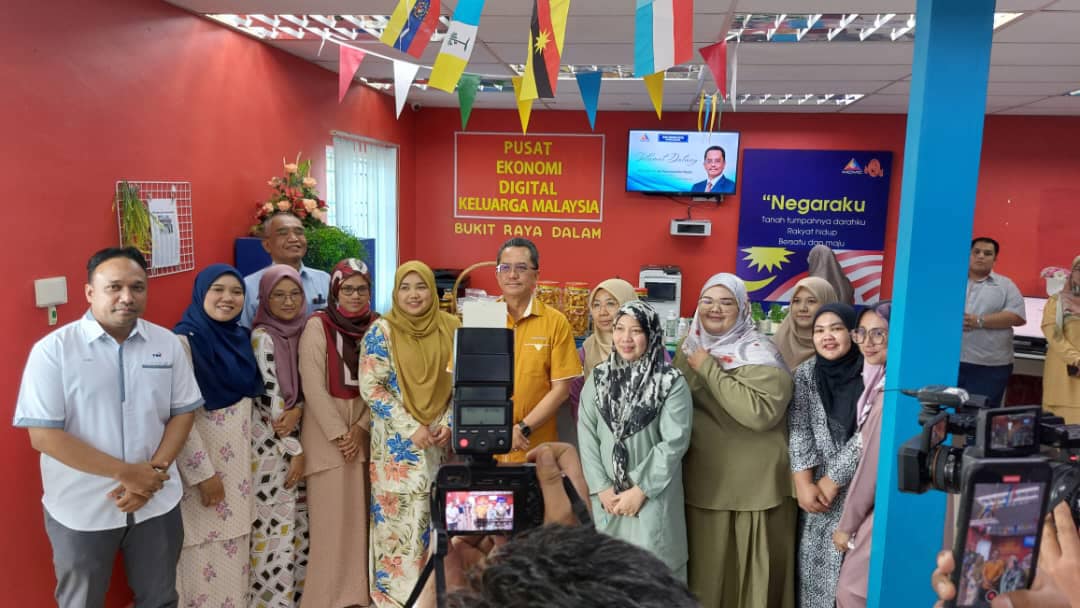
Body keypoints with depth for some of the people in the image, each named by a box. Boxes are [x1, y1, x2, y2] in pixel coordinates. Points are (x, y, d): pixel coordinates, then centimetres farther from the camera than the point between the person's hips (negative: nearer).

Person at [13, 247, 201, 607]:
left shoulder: (167, 343, -1)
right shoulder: (53, 350, -12)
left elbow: (183, 412, 2)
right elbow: (43, 435, -15)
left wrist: (152, 472, -13)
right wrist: (125, 472, -19)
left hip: (157, 502, 3)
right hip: (81, 509, -2)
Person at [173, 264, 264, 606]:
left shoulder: (241, 337, 6)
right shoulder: (185, 340, -14)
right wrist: (203, 472, -16)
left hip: (240, 456, 7)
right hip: (202, 458, -7)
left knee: (235, 540, 16)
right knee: (205, 546, 4)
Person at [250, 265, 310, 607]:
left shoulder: (302, 332, 6)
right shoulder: (262, 337, -12)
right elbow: (271, 398, -15)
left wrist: (298, 409, -14)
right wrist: (295, 451, -13)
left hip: (299, 438, 6)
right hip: (271, 442, -6)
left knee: (300, 520, 13)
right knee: (276, 524, -1)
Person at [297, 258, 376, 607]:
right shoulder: (317, 325, -6)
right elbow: (313, 385, -10)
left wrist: (361, 427, -7)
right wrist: (339, 433, -12)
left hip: (364, 428, 4)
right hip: (326, 430, -3)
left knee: (360, 511, 7)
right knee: (330, 513, -2)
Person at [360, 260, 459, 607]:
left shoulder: (450, 329, 3)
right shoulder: (382, 331, -6)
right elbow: (370, 388, -10)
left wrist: (449, 424, -6)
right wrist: (412, 428, -14)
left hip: (440, 438, 3)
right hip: (397, 441, -3)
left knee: (437, 514, 8)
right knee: (399, 514, 1)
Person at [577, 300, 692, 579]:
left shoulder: (672, 382, -7)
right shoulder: (598, 378, 4)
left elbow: (674, 442, -11)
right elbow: (586, 435, 1)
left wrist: (640, 490, -12)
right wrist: (602, 487, -6)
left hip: (654, 497, -3)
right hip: (607, 497, 3)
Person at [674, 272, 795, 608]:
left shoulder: (759, 354, -13)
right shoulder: (688, 347, 7)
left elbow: (761, 413, -29)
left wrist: (709, 369, -23)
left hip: (751, 484, -5)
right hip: (701, 479, 6)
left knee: (747, 566, 6)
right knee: (705, 564, 16)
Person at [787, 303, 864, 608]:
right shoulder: (805, 372, 1)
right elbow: (798, 430, -3)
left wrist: (832, 480, -11)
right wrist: (804, 484, -12)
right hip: (818, 487, 3)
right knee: (814, 562, 4)